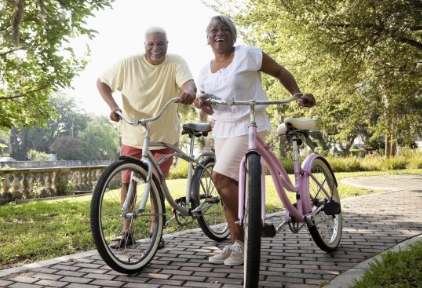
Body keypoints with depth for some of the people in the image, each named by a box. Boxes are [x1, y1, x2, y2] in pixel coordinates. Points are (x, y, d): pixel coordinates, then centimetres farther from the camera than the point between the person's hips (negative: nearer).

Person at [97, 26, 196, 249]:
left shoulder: (176, 62, -12)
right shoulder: (128, 64, -10)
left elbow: (189, 82, -30)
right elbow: (102, 82, 0)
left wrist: (189, 91, -54)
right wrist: (112, 105, -17)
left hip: (164, 136, -1)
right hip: (133, 136, 2)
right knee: (127, 182, 4)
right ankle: (126, 232, 19)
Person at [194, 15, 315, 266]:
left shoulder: (248, 54, -6)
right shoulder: (205, 72, 11)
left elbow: (280, 71, 1)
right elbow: (206, 105, 16)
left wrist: (298, 94, -12)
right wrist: (200, 102, -7)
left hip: (248, 126, -7)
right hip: (222, 129, 7)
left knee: (221, 177, -17)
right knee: (230, 185, 6)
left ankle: (245, 241, -4)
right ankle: (236, 243, 16)